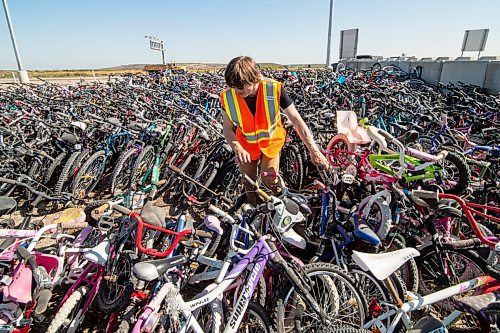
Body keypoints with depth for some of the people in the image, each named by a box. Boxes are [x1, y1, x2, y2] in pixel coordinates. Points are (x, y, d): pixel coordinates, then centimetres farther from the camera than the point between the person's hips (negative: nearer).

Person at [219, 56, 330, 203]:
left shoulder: (274, 89, -29)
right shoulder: (228, 96, -24)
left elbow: (297, 120, -24)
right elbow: (228, 129, -13)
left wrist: (314, 150, -26)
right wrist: (238, 148, -33)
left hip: (271, 142, -1)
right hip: (246, 145, 2)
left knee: (270, 182, -4)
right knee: (249, 183, 14)